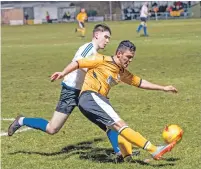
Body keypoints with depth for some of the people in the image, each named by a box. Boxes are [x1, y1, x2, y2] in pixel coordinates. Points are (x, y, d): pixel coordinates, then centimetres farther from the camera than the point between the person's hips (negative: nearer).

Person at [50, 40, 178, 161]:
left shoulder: (122, 73, 21)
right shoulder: (103, 61, -1)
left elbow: (141, 82, 28)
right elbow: (78, 63, -2)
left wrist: (163, 88, 28)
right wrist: (63, 73, -18)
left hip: (99, 100, 10)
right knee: (119, 124, -19)